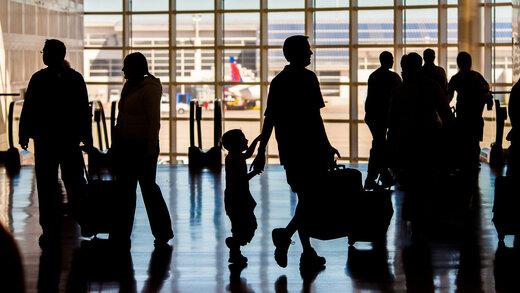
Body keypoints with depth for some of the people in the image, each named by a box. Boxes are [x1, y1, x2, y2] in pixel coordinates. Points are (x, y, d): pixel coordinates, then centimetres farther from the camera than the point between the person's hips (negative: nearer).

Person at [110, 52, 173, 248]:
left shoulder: (149, 89, -13)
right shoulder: (129, 86, 12)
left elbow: (154, 121, -17)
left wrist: (151, 150, -21)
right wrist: (116, 144, 15)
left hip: (143, 147, -8)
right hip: (125, 145, 8)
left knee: (148, 188, 2)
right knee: (124, 190, 8)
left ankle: (163, 233, 17)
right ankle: (120, 237, 12)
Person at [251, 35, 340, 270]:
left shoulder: (278, 81, 11)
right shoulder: (307, 77, -9)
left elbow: (269, 119, 9)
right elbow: (314, 117, -12)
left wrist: (261, 152, 11)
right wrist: (327, 147, -7)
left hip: (289, 150, 7)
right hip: (310, 148, -7)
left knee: (304, 198, 13)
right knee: (315, 198, -2)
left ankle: (308, 253, 14)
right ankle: (286, 234, -21)